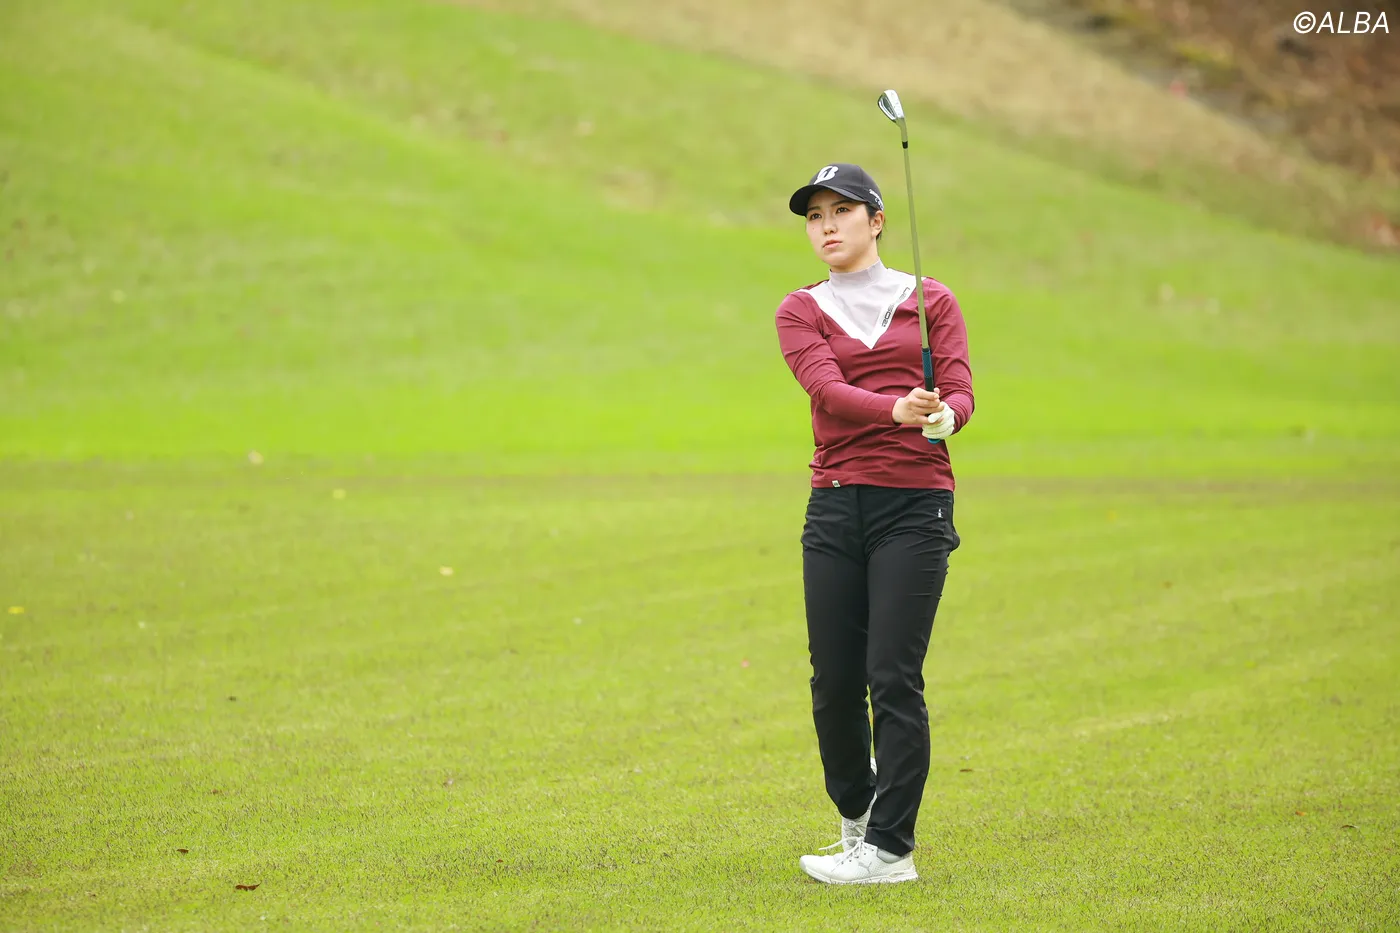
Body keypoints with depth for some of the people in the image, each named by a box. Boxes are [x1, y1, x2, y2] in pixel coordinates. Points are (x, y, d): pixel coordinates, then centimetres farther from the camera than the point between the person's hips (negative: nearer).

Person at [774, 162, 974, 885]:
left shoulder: (931, 301, 10)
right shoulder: (801, 312, 10)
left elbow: (959, 392, -2)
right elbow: (828, 389, -9)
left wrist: (944, 415, -26)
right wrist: (898, 409, -29)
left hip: (915, 503, -2)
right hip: (835, 501, 2)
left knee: (894, 677, -9)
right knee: (834, 679, 4)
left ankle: (890, 847, -5)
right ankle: (856, 811, 28)